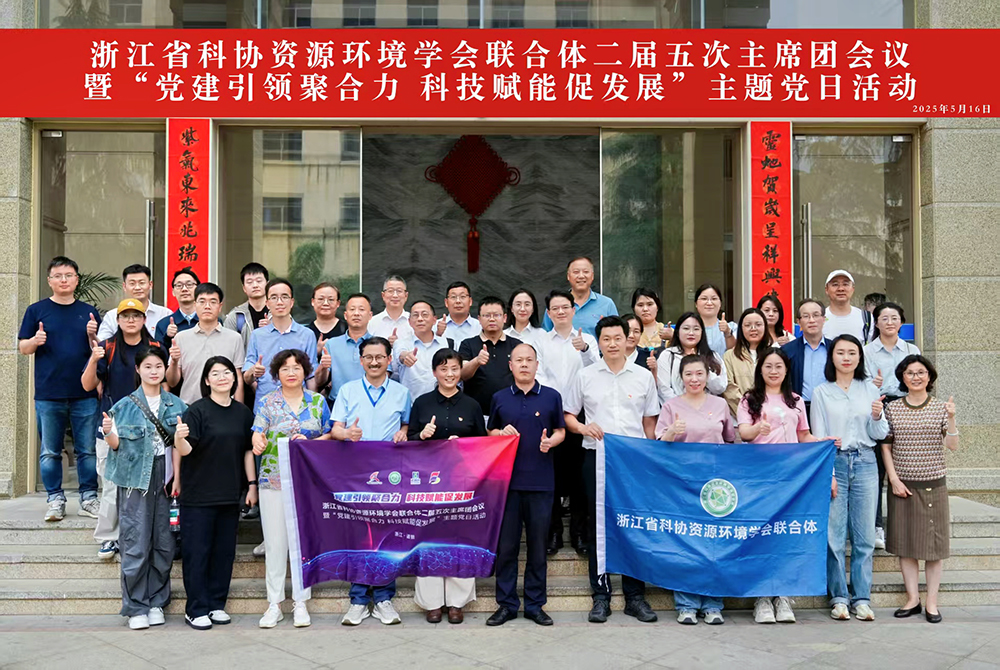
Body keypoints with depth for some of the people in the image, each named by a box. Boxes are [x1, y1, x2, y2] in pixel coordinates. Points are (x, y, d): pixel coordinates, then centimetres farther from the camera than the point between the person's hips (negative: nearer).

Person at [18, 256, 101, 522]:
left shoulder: (89, 312, 10)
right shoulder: (37, 310, 6)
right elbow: (22, 347, 7)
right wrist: (35, 340, -14)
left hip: (85, 393, 1)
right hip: (48, 395, -1)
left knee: (88, 450, 4)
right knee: (50, 452, 6)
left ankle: (89, 499, 14)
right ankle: (55, 500, 16)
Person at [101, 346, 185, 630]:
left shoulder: (176, 404, 9)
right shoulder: (125, 406, 3)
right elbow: (117, 445, 1)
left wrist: (182, 436, -11)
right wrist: (108, 432, -19)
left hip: (165, 477, 2)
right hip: (135, 477, -2)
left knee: (163, 542, 5)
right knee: (136, 543, -3)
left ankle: (156, 601, 18)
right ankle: (136, 607, 8)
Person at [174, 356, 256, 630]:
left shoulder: (242, 412, 7)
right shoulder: (197, 410, -7)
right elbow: (185, 450, -14)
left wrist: (252, 484, 9)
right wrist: (179, 436, -35)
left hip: (230, 494, 5)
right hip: (198, 494, -4)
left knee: (225, 551, 9)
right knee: (197, 551, 1)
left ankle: (216, 604, 21)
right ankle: (196, 608, 11)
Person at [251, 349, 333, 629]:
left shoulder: (317, 401, 7)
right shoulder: (267, 402, 3)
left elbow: (329, 435, 8)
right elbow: (258, 434, -6)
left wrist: (309, 442, -10)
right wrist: (258, 443, -29)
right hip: (273, 479, -1)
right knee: (275, 541, 2)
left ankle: (300, 602, 16)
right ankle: (274, 603, 13)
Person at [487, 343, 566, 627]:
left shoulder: (551, 397, 5)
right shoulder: (499, 398, 8)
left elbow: (560, 431, 11)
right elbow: (490, 431, 17)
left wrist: (550, 441, -10)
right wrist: (501, 433, -5)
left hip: (541, 481, -1)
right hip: (507, 479, 1)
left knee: (538, 544, 6)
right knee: (506, 544, 4)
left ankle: (535, 604, 18)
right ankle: (506, 603, 16)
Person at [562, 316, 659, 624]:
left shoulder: (643, 377, 8)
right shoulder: (585, 376, 7)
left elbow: (650, 420, 11)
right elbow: (567, 414, 10)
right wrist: (582, 427, -10)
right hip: (596, 457, 0)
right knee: (598, 526, 4)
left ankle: (635, 596, 13)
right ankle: (601, 596, 12)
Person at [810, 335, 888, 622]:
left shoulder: (870, 390, 10)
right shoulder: (821, 392, 4)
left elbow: (879, 435, 10)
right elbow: (817, 435, 1)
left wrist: (877, 418, -11)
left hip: (864, 462, 2)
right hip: (833, 462, -2)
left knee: (864, 535, 3)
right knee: (834, 534, -2)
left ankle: (862, 598, 13)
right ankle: (839, 597, 9)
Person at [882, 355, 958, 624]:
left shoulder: (940, 407, 1)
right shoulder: (892, 408, 3)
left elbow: (952, 446, -6)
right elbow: (886, 446, 4)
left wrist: (951, 419, -21)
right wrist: (894, 479, -4)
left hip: (933, 484, -1)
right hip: (902, 484, 1)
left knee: (934, 543, 3)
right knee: (905, 543, 6)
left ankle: (932, 601, 13)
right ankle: (912, 599, 17)